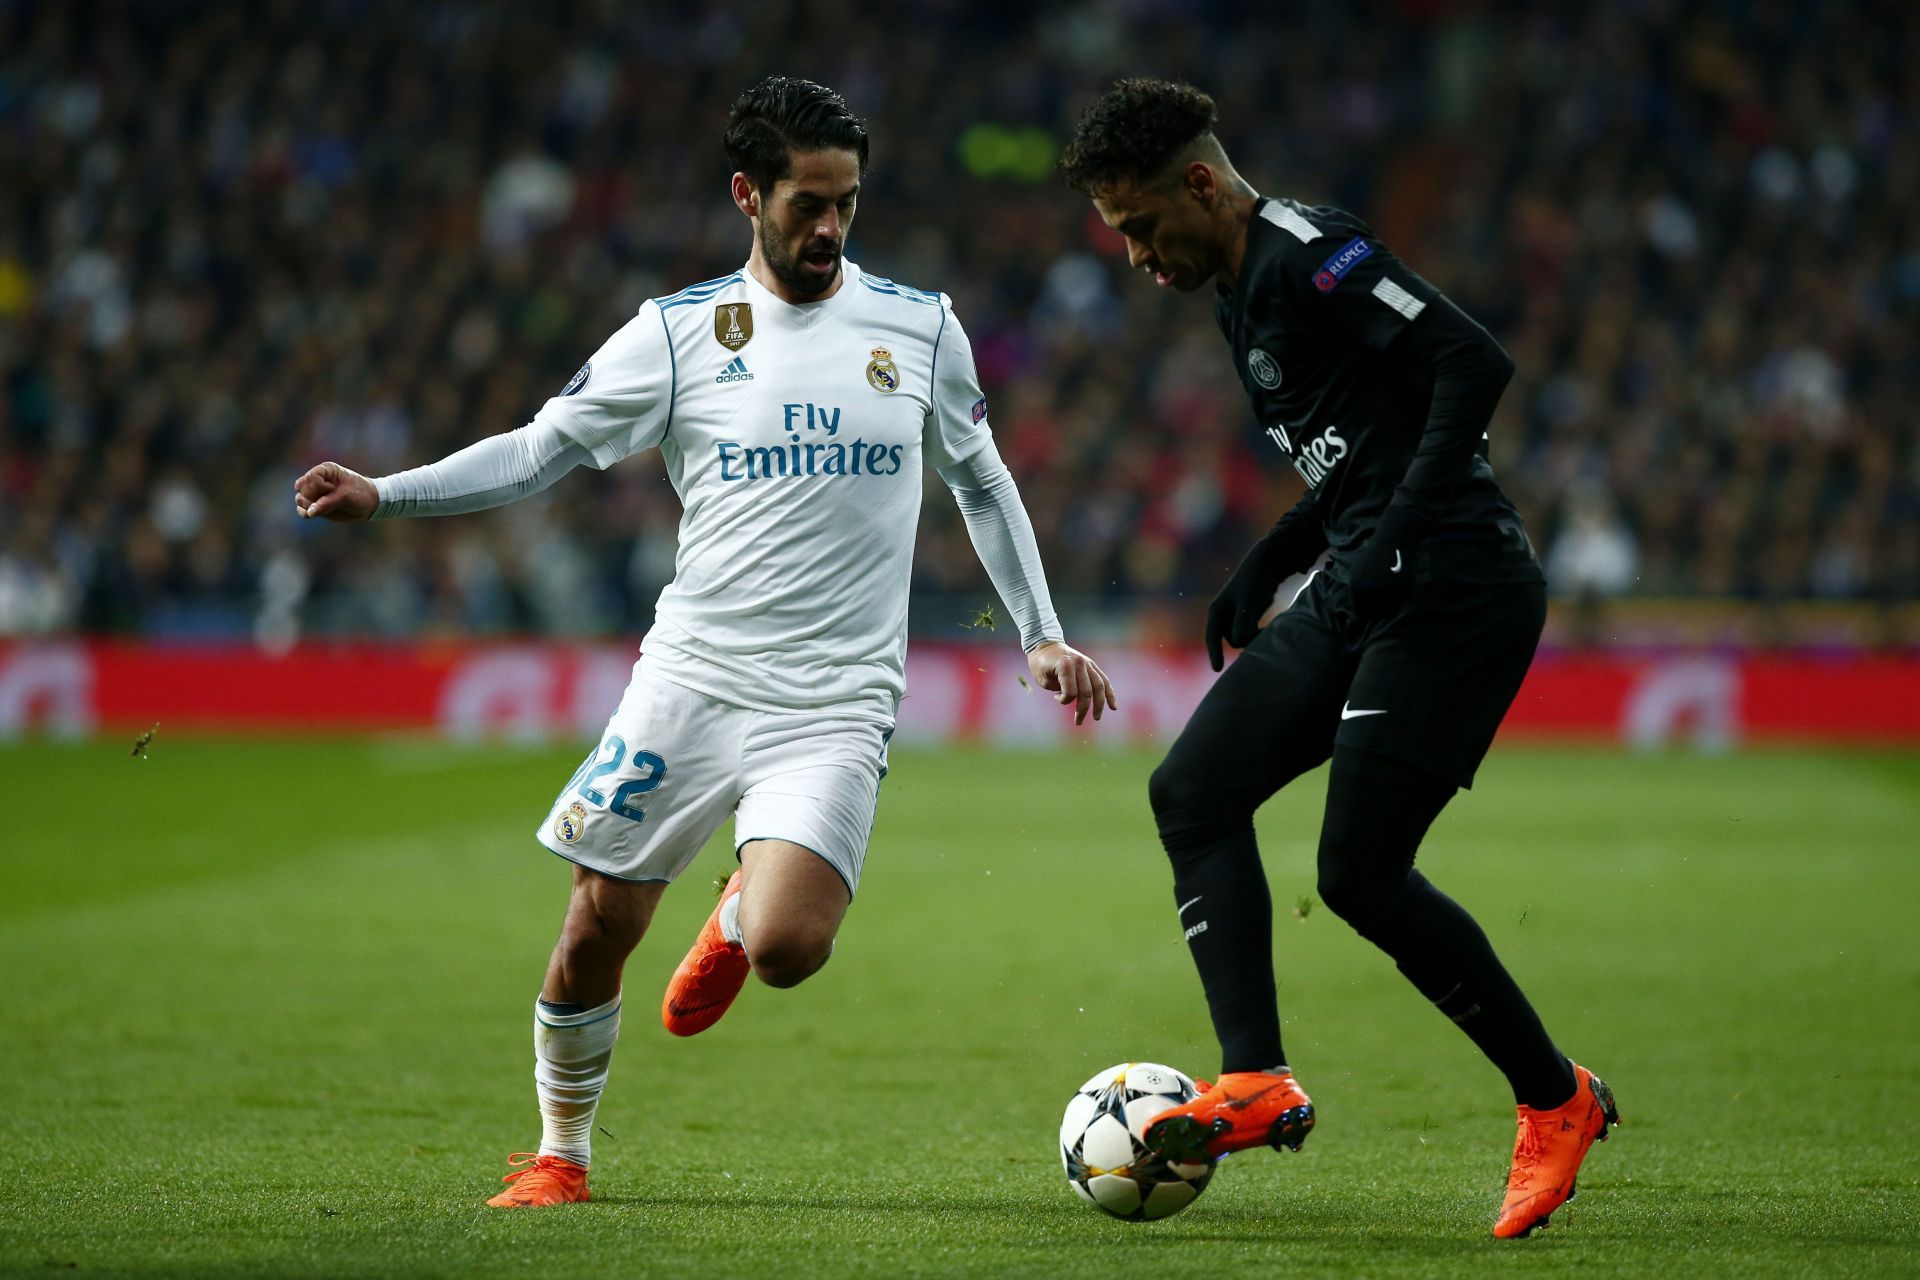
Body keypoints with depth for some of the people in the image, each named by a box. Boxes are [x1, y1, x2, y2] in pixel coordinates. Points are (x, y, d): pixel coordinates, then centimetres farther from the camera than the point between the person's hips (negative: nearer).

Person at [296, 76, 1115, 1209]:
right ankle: (561, 1152, 24)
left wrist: (1043, 635, 15)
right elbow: (540, 451, 7)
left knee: (787, 949, -20)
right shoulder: (678, 333, 2)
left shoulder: (921, 328, 6)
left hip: (836, 704, -1)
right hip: (692, 678, 1)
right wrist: (382, 494, -5)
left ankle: (740, 918, 18)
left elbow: (982, 481, 19)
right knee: (597, 933, -1)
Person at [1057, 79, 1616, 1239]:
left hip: (1454, 589, -10)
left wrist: (1399, 537, -25)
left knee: (1359, 872, -11)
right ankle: (1259, 1085, -8)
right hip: (1362, 591, 10)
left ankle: (1557, 1101, 5)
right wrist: (1265, 572, 24)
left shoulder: (1307, 256, -12)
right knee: (1194, 793, 0)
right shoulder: (1242, 294, 19)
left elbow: (1475, 364, -21)